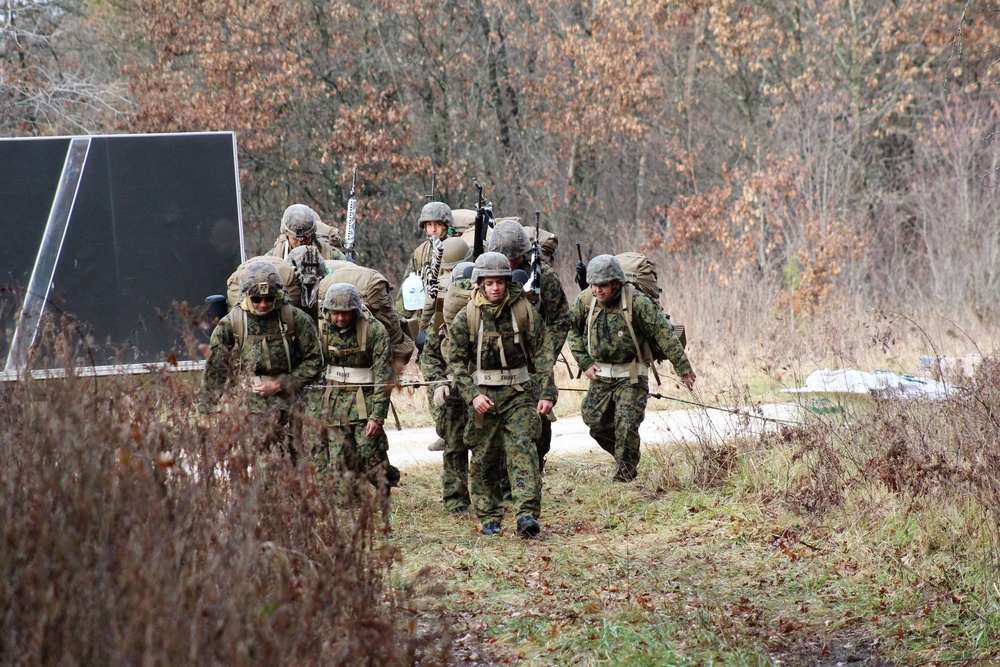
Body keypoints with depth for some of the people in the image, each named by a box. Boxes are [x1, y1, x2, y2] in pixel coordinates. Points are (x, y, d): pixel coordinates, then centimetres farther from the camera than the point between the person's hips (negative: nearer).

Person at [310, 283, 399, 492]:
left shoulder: (374, 330, -11)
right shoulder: (322, 330, 1)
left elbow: (383, 376, -12)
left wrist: (377, 416, -17)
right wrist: (316, 412, 4)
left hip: (364, 402, -4)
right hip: (333, 402, 4)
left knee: (372, 459, -9)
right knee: (339, 464, 1)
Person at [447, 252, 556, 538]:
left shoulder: (524, 311, -1)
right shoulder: (466, 318, -2)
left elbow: (542, 354, 2)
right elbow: (456, 361, -1)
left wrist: (547, 393, -7)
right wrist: (472, 395, -14)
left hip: (519, 393, -1)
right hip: (483, 395, 1)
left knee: (522, 449, -15)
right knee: (483, 460, 6)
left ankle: (527, 514, -22)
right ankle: (489, 517, 21)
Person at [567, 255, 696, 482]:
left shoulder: (637, 302, -18)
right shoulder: (584, 301, -5)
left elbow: (664, 333, -15)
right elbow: (572, 329, 11)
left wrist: (683, 368, -15)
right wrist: (584, 363, 3)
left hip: (631, 376, -4)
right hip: (600, 375, 5)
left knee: (626, 426, -13)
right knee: (596, 423, 4)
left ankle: (625, 476, -3)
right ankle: (626, 460, 27)